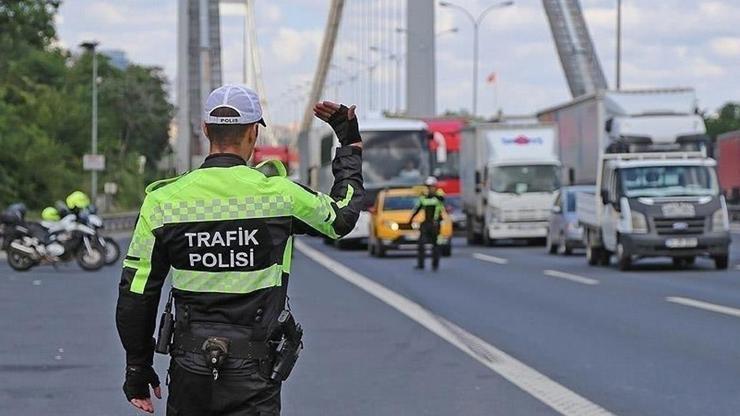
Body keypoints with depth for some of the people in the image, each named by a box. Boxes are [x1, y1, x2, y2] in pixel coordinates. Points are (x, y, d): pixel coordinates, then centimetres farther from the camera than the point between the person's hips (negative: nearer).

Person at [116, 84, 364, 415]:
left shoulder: (163, 201, -3)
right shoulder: (279, 194, -7)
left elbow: (135, 296, 0)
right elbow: (343, 216, 14)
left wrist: (137, 369, 13)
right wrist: (350, 144, 28)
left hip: (189, 372, 2)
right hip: (253, 376, -2)